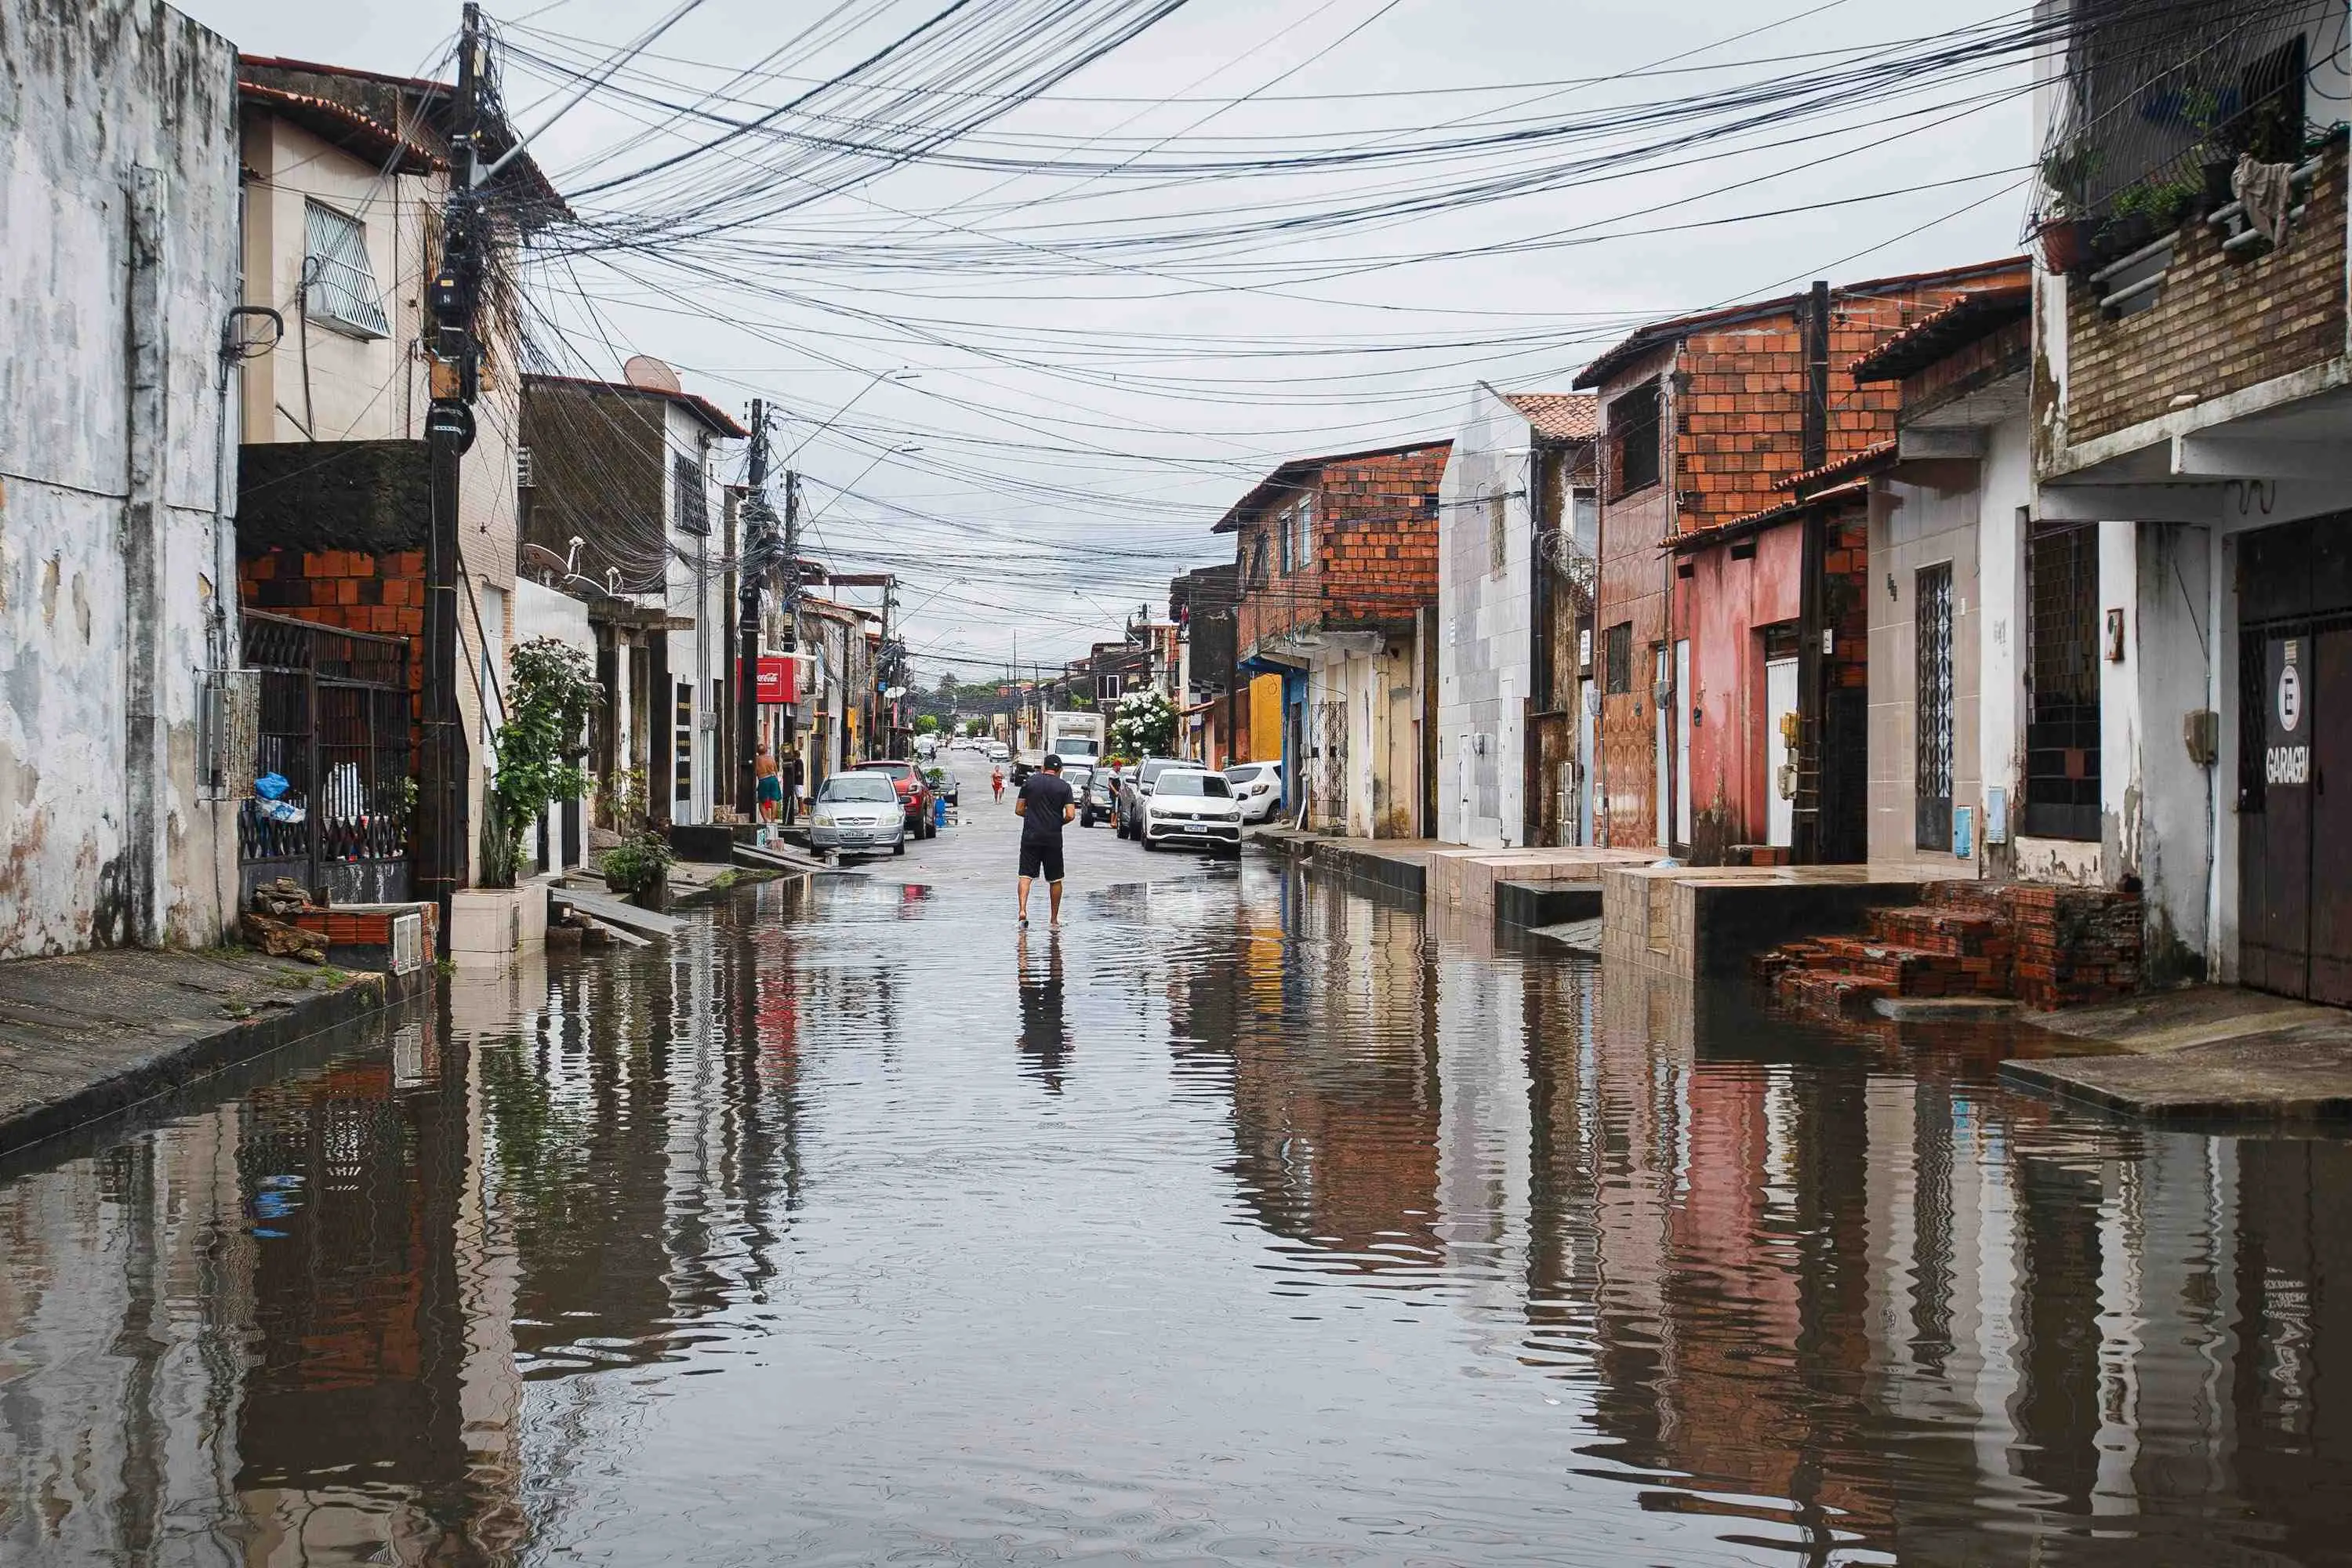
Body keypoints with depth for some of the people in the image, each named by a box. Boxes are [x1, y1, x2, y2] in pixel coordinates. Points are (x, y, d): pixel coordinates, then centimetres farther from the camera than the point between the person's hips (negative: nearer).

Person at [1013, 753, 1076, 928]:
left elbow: (1018, 810, 5)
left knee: (1026, 875, -1)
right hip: (1053, 838, 0)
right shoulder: (1064, 787, 0)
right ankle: (1055, 920, 17)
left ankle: (1022, 909, -23)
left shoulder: (1029, 782, 4)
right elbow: (1070, 815, -8)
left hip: (1030, 835, 0)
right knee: (1055, 879, 11)